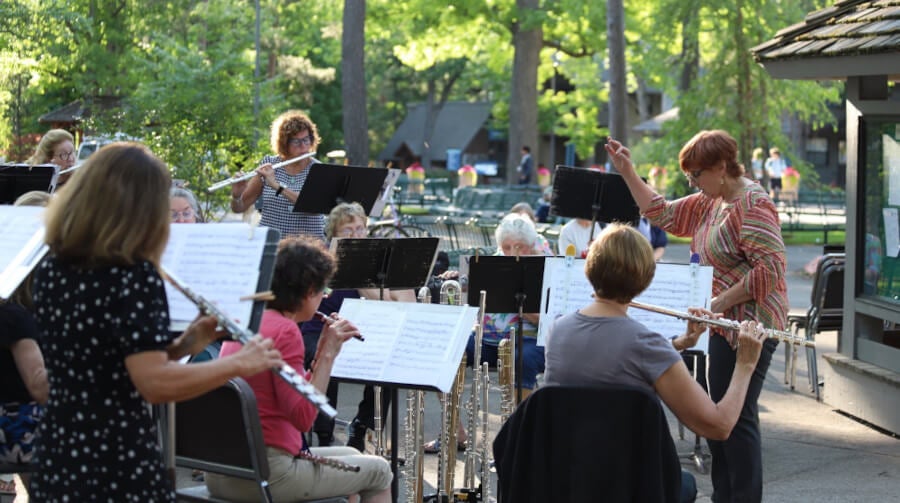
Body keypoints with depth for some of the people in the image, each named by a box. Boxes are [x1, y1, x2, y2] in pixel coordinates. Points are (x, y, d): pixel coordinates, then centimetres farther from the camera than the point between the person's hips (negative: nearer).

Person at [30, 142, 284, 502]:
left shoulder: (51, 270, 6)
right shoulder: (134, 277, -17)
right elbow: (155, 384, -27)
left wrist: (179, 347, 8)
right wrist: (239, 363, -16)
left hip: (57, 462, 7)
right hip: (119, 467, -7)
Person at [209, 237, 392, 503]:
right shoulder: (285, 331, -15)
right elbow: (303, 417, -20)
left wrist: (321, 350, 9)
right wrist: (329, 354, -15)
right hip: (265, 475, -9)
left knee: (350, 456, 28)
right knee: (378, 471, 10)